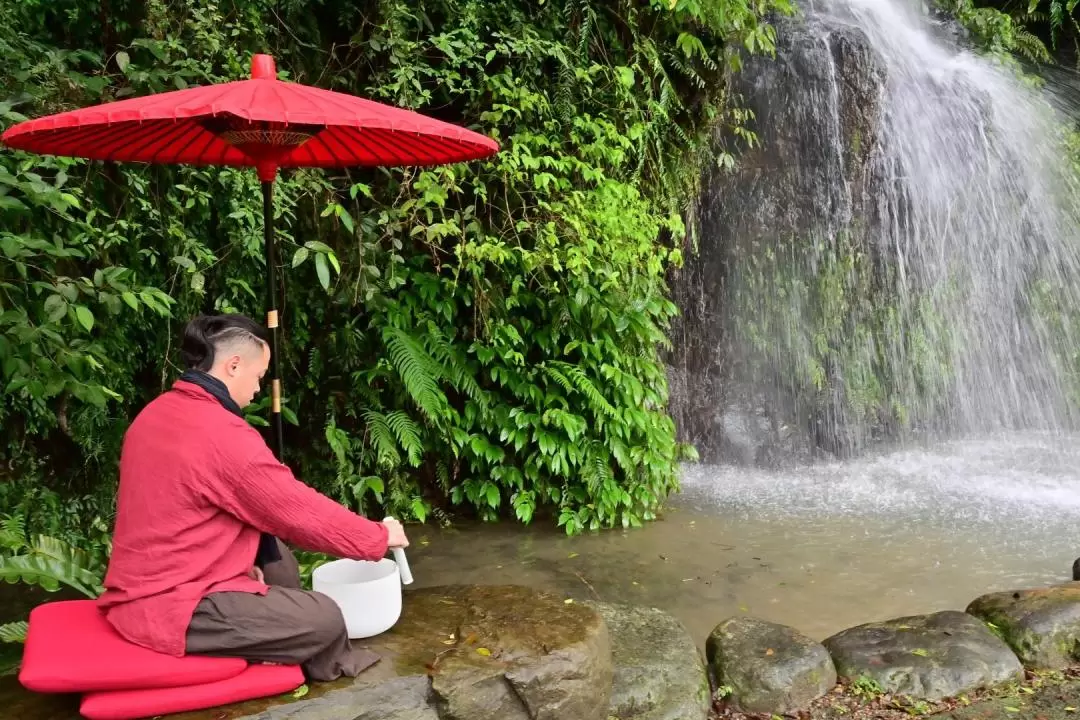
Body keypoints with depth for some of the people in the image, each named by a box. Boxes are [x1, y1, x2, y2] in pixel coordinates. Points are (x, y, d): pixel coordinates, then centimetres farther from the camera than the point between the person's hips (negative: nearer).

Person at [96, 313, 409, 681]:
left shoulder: (155, 414, 6)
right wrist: (379, 537, -1)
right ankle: (329, 663, 20)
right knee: (325, 620, -11)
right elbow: (303, 512, -14)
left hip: (141, 590, 10)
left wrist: (237, 559, 8)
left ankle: (289, 646, 26)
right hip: (169, 608, -10)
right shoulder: (223, 435, -22)